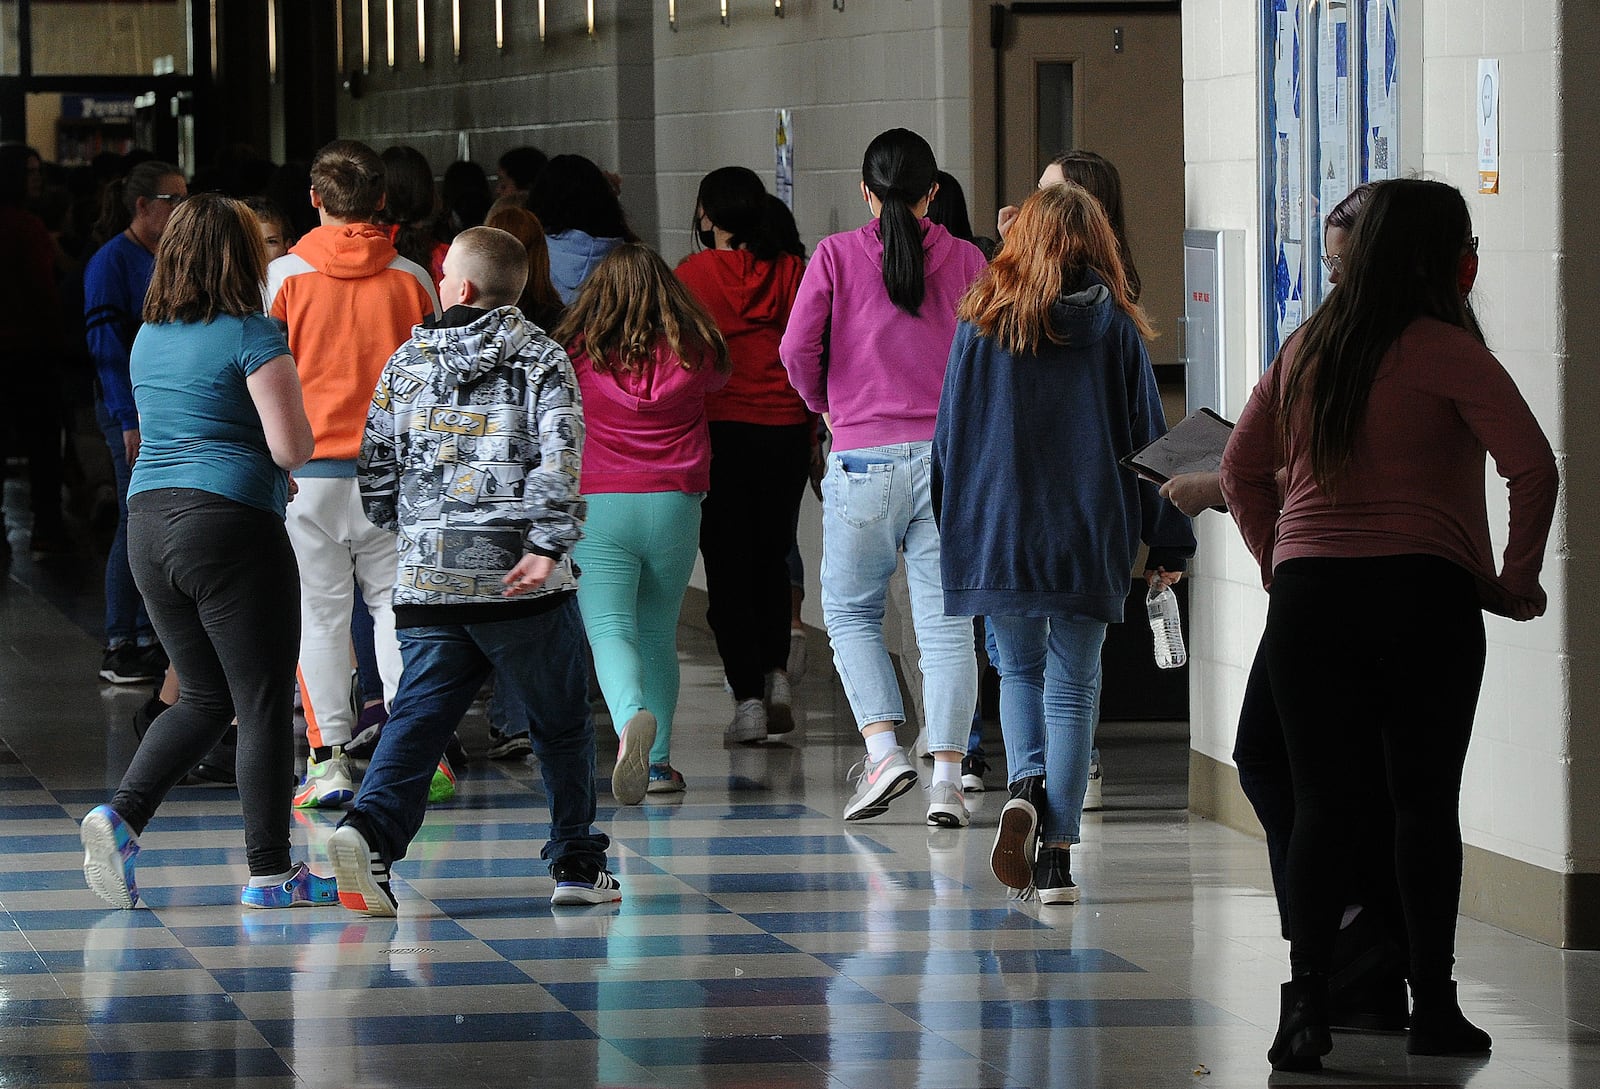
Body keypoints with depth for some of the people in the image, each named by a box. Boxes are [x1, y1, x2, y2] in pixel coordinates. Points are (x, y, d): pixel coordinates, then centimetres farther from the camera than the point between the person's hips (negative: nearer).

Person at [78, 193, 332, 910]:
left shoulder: (147, 339, 13)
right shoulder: (252, 336, -10)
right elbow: (290, 446, -15)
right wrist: (298, 440, 8)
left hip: (148, 521, 7)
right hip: (231, 523, -7)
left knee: (205, 696, 16)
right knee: (264, 702, 2)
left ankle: (122, 814, -2)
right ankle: (269, 871, 3)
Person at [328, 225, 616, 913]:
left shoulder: (408, 361, 9)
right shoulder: (541, 360, 1)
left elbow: (376, 465, 12)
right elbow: (558, 461, -14)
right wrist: (547, 546, -20)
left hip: (427, 579, 2)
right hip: (518, 583, -2)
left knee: (418, 720, -1)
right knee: (561, 725, 12)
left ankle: (371, 828, -24)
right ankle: (577, 863, 16)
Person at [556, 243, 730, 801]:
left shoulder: (578, 355, -3)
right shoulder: (693, 354, 3)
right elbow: (718, 377, 27)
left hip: (597, 508, -3)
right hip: (674, 505, 3)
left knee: (610, 630, -11)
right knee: (658, 634, 17)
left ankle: (632, 718, -40)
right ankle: (658, 760, 16)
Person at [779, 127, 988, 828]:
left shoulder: (836, 255, -1)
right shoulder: (965, 260, 3)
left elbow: (797, 349, -5)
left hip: (864, 456, -1)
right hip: (951, 455, 1)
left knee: (851, 612, 14)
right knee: (945, 624, 3)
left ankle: (882, 750, -3)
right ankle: (947, 777, -4)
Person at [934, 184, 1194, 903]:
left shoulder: (981, 323, 1)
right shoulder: (1115, 326, -1)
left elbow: (951, 433, 5)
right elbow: (1147, 434, 2)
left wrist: (953, 530, 16)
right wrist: (1167, 543, 7)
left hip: (996, 534, 1)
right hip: (1089, 539, -1)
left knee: (1020, 669, 19)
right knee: (1073, 685, 6)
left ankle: (1025, 787, -8)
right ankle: (1056, 855, 0)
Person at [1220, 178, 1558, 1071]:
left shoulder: (1305, 349, 10)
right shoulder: (1445, 351, -7)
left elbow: (1242, 470, 16)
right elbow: (1534, 466, -16)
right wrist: (1517, 581, -5)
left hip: (1308, 595, 4)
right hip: (1424, 595, -4)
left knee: (1324, 805, 3)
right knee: (1428, 803, 7)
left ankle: (1307, 1005, -10)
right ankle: (1434, 1006, 12)